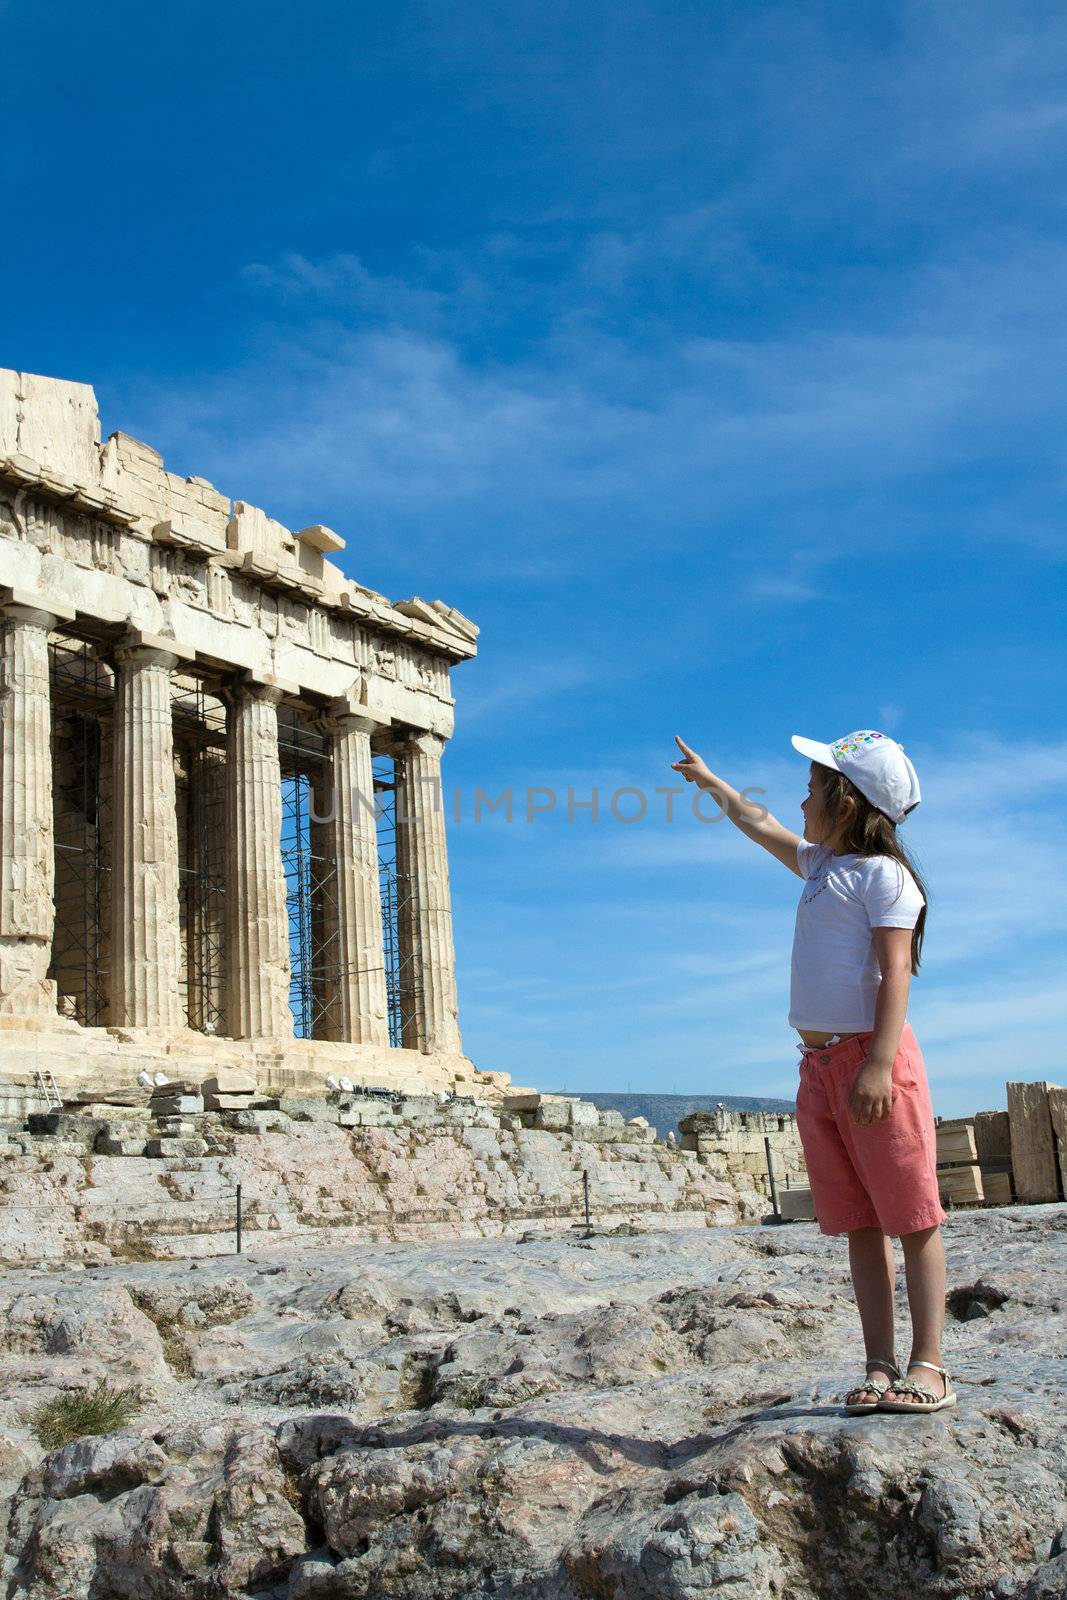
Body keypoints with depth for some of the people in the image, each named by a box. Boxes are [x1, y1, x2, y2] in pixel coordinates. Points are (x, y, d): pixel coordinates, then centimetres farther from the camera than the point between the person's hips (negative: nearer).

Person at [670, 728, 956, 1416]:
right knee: (860, 1225, 5)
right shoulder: (822, 865, 21)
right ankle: (880, 1367, 6)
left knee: (912, 1216, -4)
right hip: (820, 1065, 8)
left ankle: (928, 1365, -2)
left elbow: (895, 971, -14)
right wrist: (708, 779, 50)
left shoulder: (883, 873, -5)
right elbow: (758, 823, 38)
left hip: (872, 1057, -8)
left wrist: (880, 1063, -24)